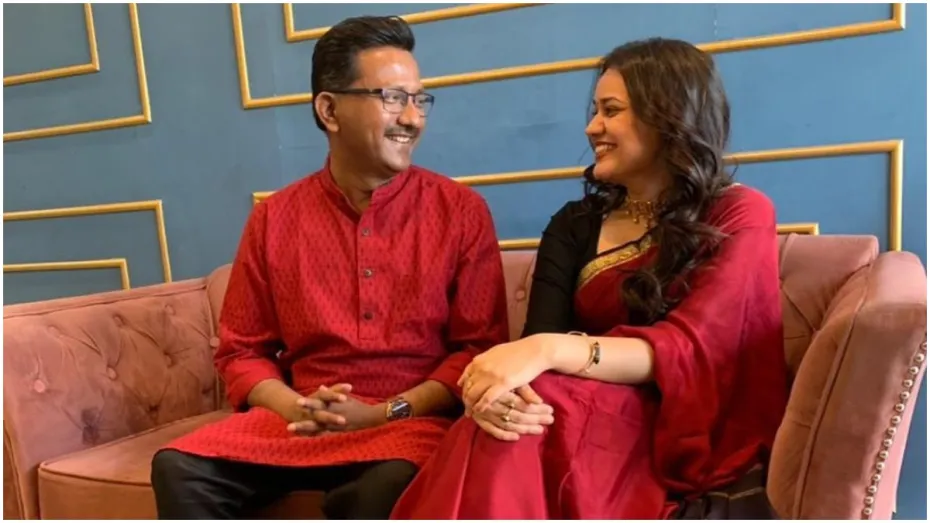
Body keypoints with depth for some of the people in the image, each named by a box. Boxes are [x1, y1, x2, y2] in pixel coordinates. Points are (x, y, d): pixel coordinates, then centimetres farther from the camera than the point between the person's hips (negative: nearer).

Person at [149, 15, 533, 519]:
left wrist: (383, 414, -12)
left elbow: (480, 347, -1)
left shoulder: (462, 210, 0)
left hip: (414, 419, -2)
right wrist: (295, 408, -10)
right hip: (297, 420, 3)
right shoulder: (272, 219, 6)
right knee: (179, 467, -20)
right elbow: (241, 351, 10)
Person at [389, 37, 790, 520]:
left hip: (693, 448, -3)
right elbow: (538, 336, -4)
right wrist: (501, 377, -28)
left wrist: (551, 351, -32)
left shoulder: (740, 215, 1)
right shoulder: (574, 224, 12)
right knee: (504, 422, -32)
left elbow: (688, 348, -16)